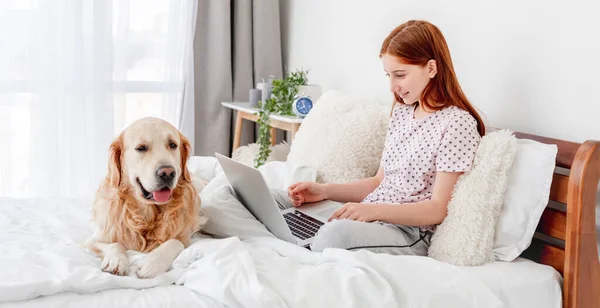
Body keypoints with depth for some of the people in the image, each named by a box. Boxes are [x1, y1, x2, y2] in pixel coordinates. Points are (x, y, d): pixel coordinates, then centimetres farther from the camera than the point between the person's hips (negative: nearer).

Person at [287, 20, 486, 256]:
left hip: (410, 234, -8)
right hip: (369, 219, 8)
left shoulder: (458, 123, -10)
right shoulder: (401, 112, 14)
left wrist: (374, 210, -27)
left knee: (337, 232, -38)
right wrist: (324, 190, 3)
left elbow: (438, 209, -14)